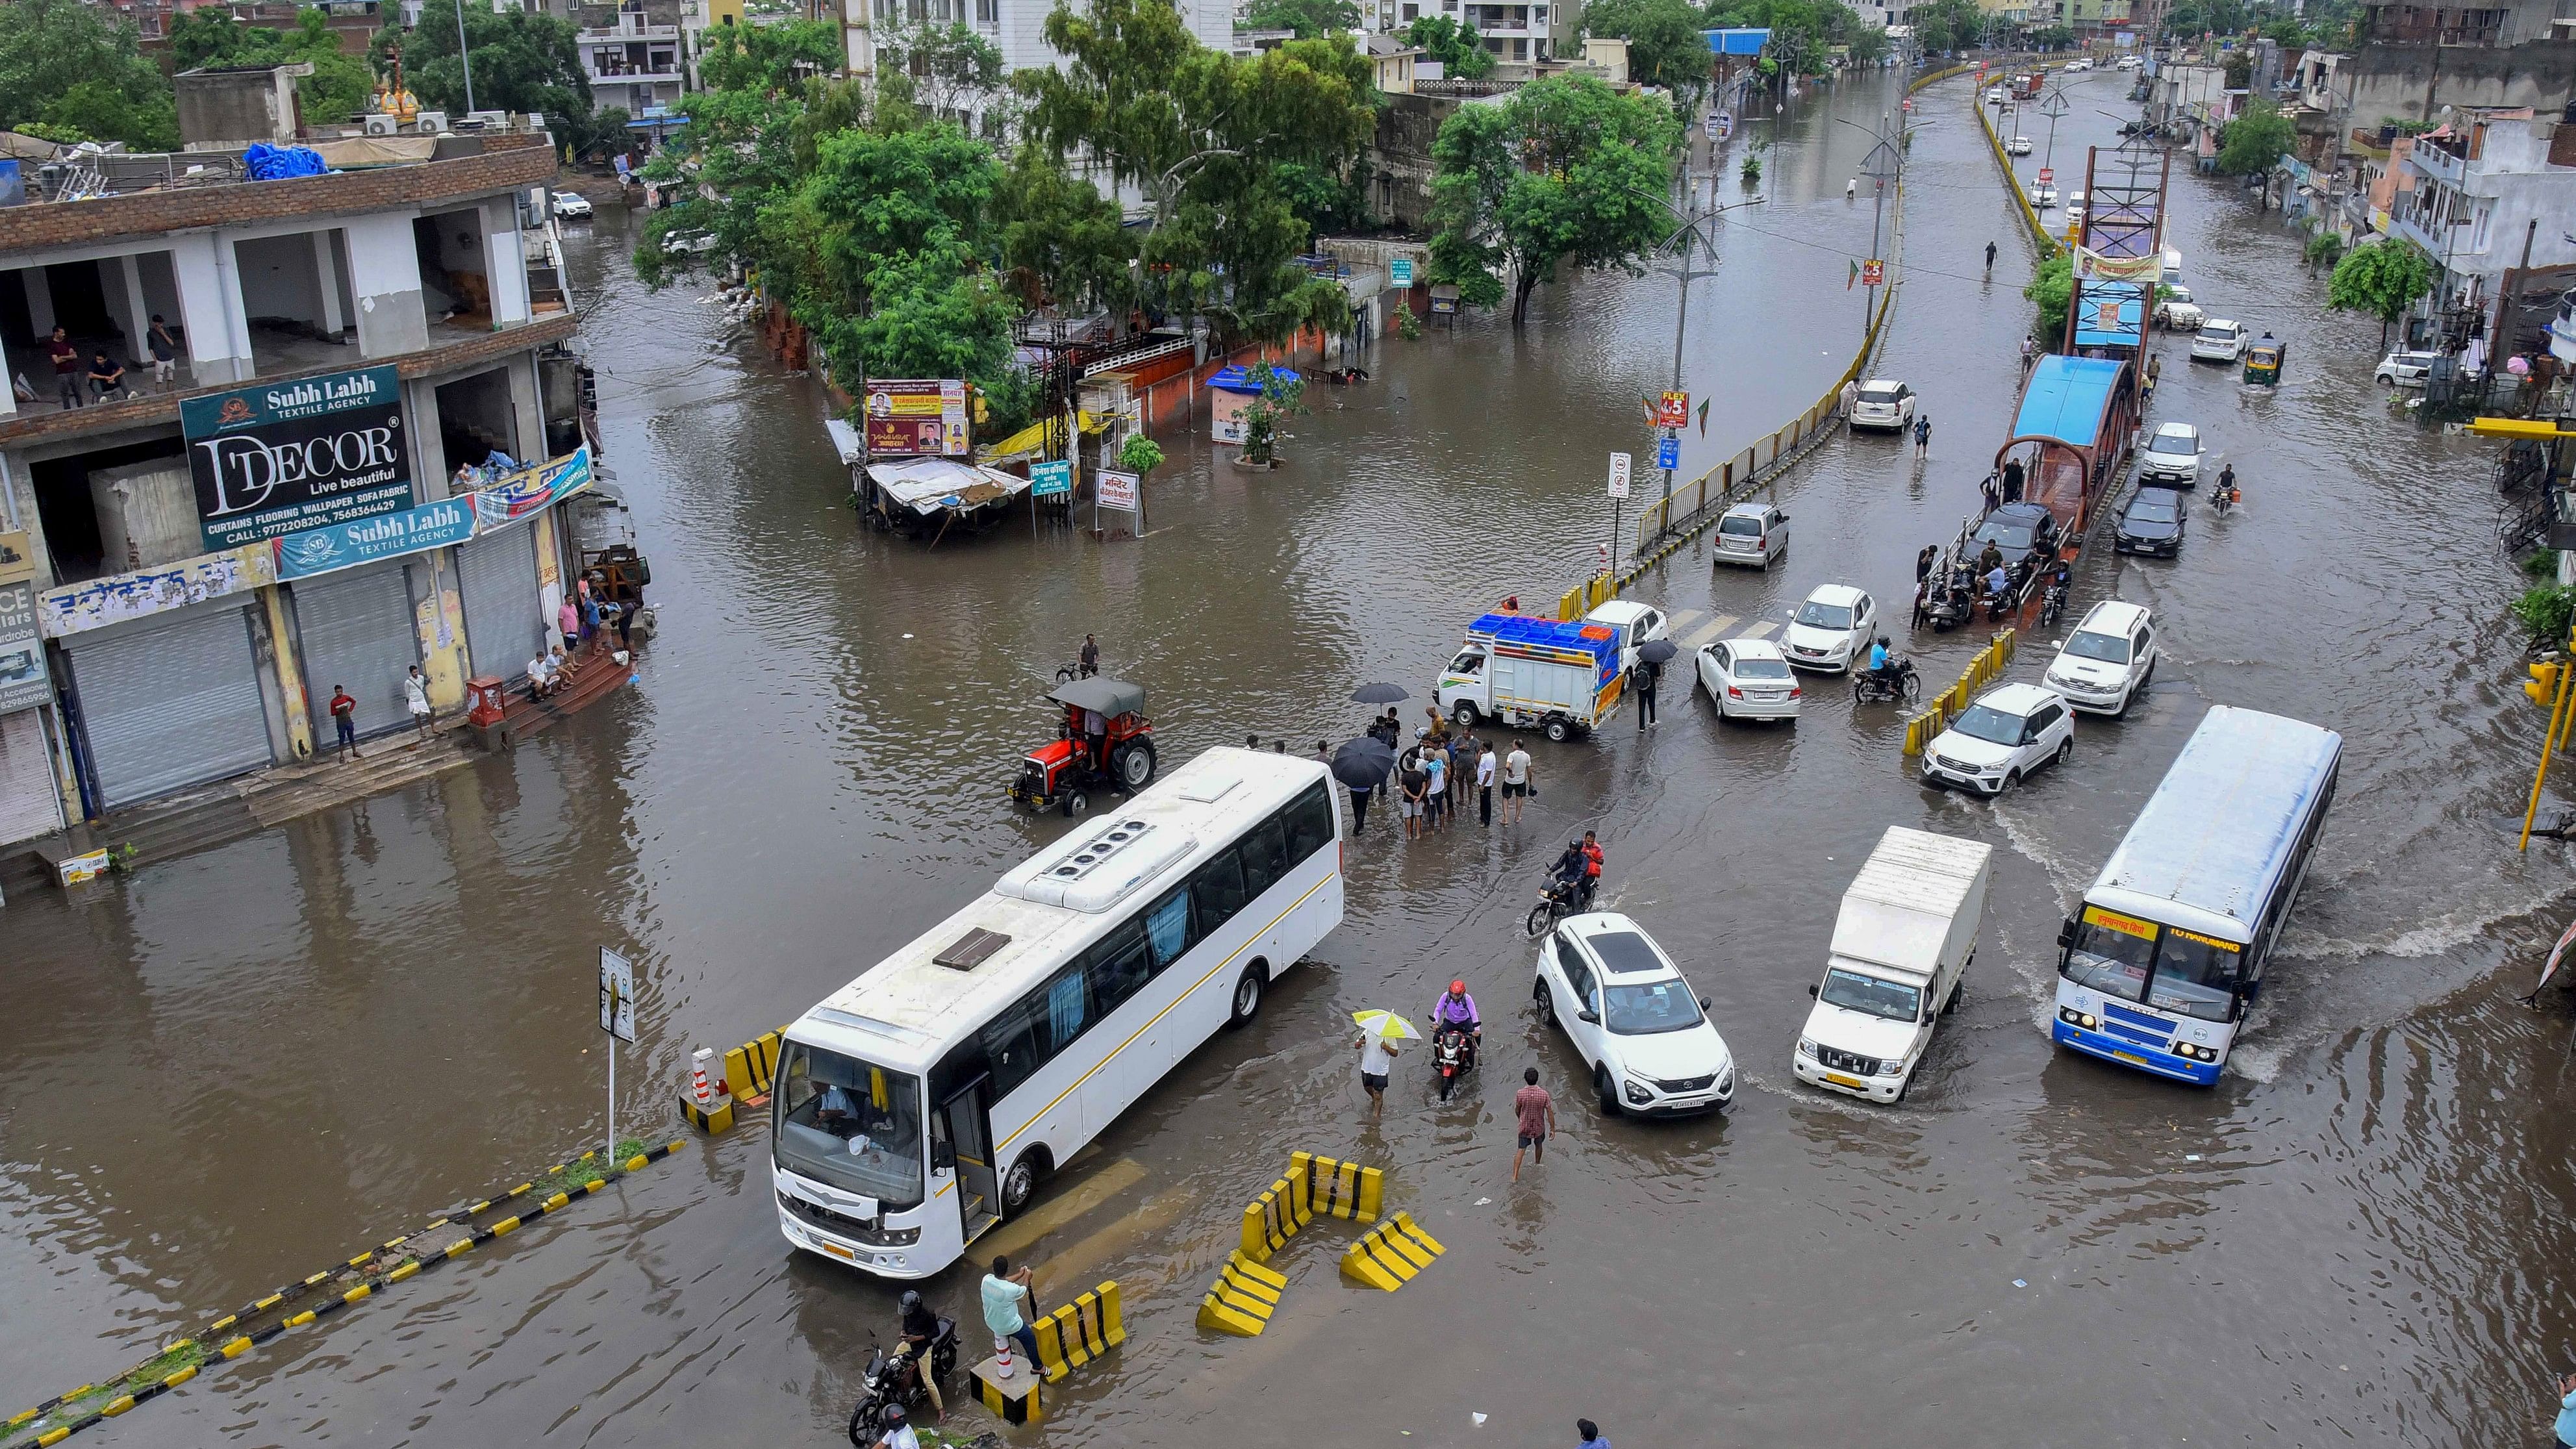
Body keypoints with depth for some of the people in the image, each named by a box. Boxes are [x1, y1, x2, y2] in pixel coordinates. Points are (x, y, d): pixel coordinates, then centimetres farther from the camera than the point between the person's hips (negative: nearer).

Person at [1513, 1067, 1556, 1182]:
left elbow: (1517, 1110, -4)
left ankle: (1515, 1176, 0)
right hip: (1539, 1127, 1)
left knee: (1521, 1150, 6)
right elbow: (1550, 1113, -15)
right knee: (1539, 1145, 28)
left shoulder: (1520, 1093, -20)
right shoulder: (1544, 1094, -21)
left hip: (1525, 1127, -1)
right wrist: (1552, 1128, -3)